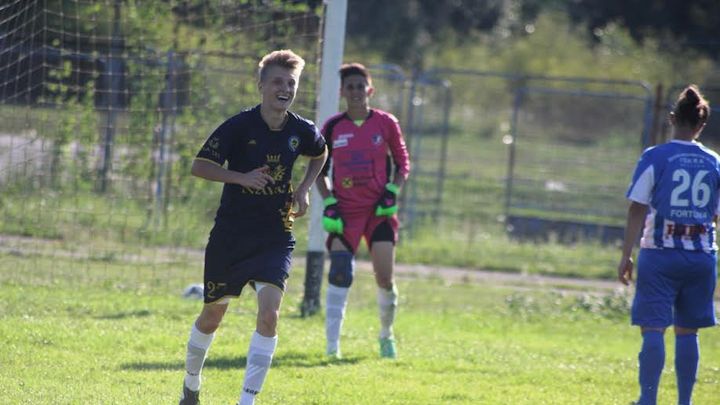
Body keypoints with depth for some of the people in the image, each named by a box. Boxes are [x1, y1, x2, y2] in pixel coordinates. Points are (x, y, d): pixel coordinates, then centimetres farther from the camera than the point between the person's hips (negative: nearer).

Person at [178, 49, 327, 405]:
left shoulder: (302, 132, -1)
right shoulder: (240, 126, -12)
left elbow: (320, 155, 22)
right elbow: (199, 166, -14)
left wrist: (304, 188, 6)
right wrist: (242, 177, -26)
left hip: (275, 238, 2)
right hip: (231, 235, -2)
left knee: (269, 313, -17)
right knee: (212, 316, 12)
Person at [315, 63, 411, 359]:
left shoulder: (386, 123, 2)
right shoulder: (332, 127, 3)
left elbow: (403, 162, 11)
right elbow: (319, 169, 11)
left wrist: (392, 191, -5)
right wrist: (328, 202, -2)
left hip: (379, 210, 0)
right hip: (345, 212, 0)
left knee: (385, 278, -6)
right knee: (339, 273, -16)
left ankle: (386, 335, 19)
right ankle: (332, 342, -14)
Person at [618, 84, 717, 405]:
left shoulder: (655, 157, -4)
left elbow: (637, 210, -6)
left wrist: (626, 255, -3)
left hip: (660, 255, -3)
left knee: (653, 328, -4)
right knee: (687, 331, 10)